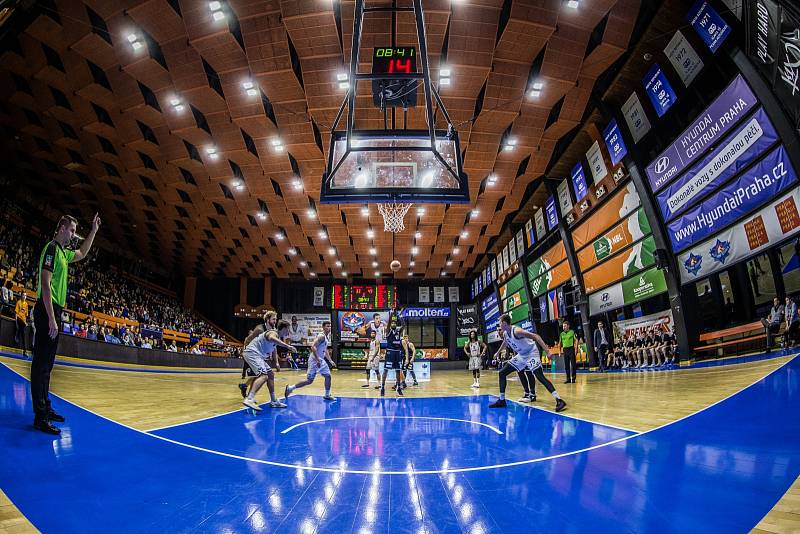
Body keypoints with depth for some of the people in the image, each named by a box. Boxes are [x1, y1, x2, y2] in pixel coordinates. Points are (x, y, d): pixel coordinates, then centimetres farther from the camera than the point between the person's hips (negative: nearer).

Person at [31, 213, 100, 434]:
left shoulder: (63, 252, 16)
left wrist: (94, 231, 34)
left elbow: (82, 253, 40)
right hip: (47, 312, -10)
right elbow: (45, 284, -18)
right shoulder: (51, 248, -11)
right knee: (41, 362, -7)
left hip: (54, 312, 10)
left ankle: (45, 408, 25)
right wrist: (51, 318, -21)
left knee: (47, 363, 15)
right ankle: (40, 417, -3)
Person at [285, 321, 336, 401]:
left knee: (328, 376, 7)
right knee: (309, 380, -6)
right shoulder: (322, 336, -17)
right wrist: (318, 360, -27)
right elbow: (313, 346, -27)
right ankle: (290, 388, 7)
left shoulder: (327, 337, 12)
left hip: (321, 360, 9)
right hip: (314, 360, -9)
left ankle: (327, 395, 20)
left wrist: (330, 361, 19)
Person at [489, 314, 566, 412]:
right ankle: (501, 400, 11)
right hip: (521, 355, 9)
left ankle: (559, 400, -22)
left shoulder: (516, 331, -27)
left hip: (531, 353, -9)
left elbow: (535, 336, -31)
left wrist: (547, 351, -38)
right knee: (502, 373, 5)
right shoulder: (505, 334, 1)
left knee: (540, 377, -24)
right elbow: (505, 343, 25)